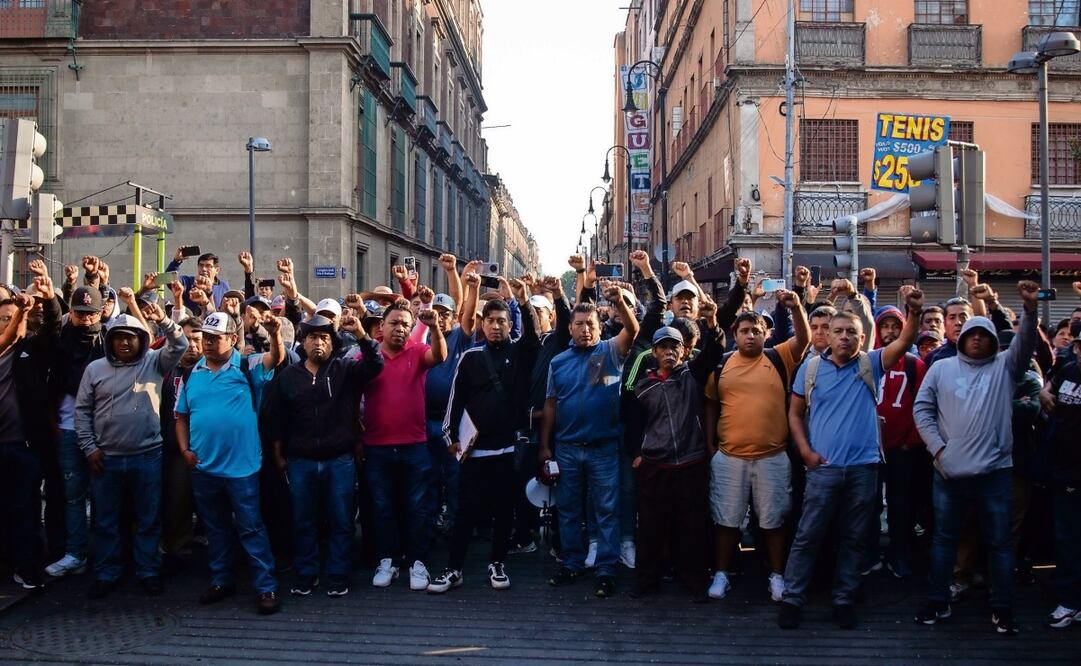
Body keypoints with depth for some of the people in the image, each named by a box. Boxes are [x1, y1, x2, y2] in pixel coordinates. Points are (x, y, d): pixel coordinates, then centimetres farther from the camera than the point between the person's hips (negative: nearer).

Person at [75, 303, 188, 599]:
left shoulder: (154, 362, 1)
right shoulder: (95, 369, 4)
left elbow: (180, 345, -12)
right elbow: (82, 411, 5)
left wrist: (164, 321, -29)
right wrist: (89, 448, -1)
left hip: (147, 457, -1)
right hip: (106, 458, 1)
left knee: (148, 519, 7)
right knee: (106, 520, 10)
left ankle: (148, 572, 19)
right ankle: (106, 575, 22)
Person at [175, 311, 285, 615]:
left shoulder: (247, 367, -5)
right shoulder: (192, 373, 6)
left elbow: (277, 358, -21)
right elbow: (182, 415, 12)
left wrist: (275, 335, -41)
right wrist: (184, 449, 1)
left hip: (241, 465, -4)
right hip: (203, 467, 4)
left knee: (251, 528, 0)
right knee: (215, 528, 17)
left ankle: (266, 587, 5)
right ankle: (221, 580, 30)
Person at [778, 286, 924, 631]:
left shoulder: (870, 364, 2)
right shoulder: (811, 367, 2)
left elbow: (904, 341, -12)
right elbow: (795, 413, 9)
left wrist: (914, 311, -31)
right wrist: (805, 451, -3)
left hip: (864, 467, 1)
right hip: (823, 467, -1)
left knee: (853, 538, 10)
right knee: (808, 535, 2)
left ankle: (843, 599, 21)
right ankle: (792, 598, 10)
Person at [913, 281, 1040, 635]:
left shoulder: (1004, 366, 5)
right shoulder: (941, 367, 6)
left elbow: (1025, 344, -12)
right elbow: (922, 409, 5)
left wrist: (1030, 309, -29)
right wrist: (937, 447, -6)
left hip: (995, 471, -1)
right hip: (949, 470, 1)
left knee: (999, 542, 6)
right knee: (944, 538, 11)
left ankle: (1002, 609, 18)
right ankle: (938, 602, 22)